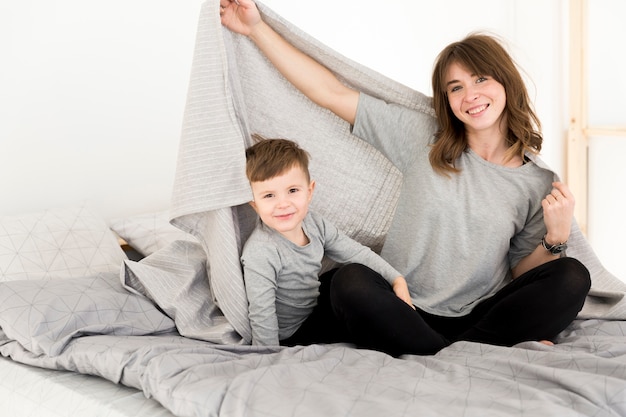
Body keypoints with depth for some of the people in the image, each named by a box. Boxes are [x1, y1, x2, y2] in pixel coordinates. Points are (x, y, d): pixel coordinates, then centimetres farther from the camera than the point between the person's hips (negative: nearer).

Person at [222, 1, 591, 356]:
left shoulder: (538, 184, 6)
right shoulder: (425, 138, 5)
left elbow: (522, 274, 11)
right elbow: (332, 93, 4)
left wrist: (557, 237, -9)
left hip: (480, 316, 1)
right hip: (407, 314, 0)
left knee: (572, 278, -23)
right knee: (350, 284, -32)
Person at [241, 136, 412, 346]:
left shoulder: (315, 224, -9)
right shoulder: (259, 253, -31)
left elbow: (358, 253, 0)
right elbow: (261, 315, -28)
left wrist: (397, 280, -5)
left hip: (315, 303, 7)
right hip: (291, 335, -7)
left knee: (356, 274, 1)